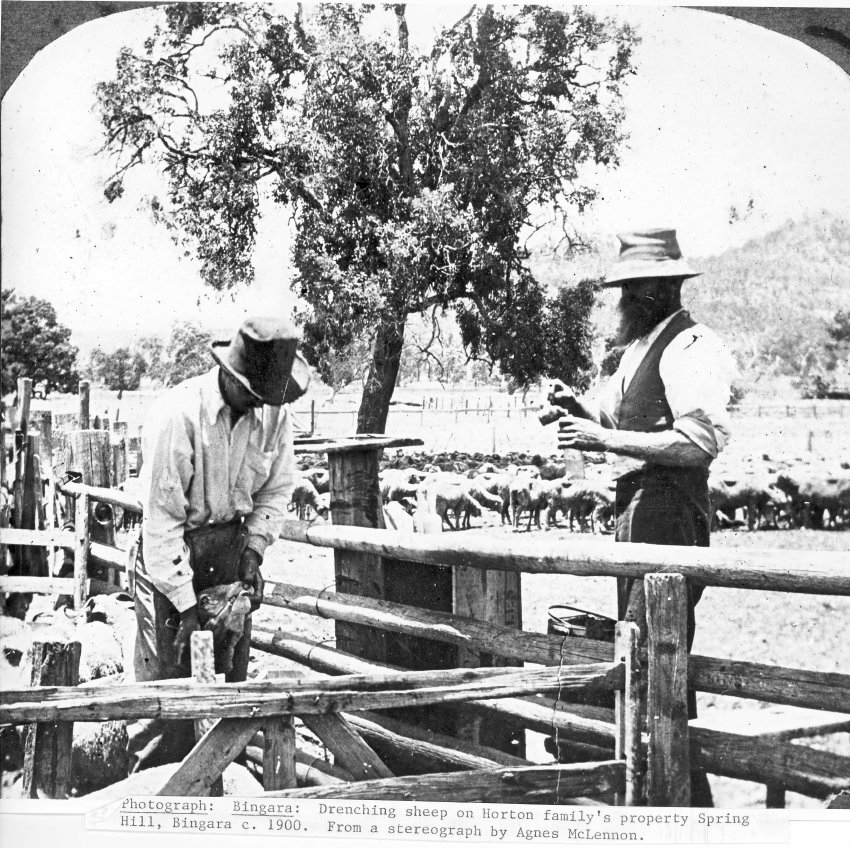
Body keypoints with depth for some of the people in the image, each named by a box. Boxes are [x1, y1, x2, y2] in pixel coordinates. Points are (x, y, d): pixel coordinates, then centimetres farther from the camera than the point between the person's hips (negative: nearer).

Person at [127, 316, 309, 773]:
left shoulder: (273, 411, -10)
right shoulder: (179, 414, -26)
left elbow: (277, 488, 5)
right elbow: (162, 516, -24)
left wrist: (254, 550, -9)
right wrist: (186, 605, -22)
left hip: (229, 539, 5)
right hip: (170, 546, -5)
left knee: (233, 666, 9)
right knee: (167, 674, -4)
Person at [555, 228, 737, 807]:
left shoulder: (689, 348, -12)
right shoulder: (641, 345, 18)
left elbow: (699, 441, -22)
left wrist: (606, 439, -19)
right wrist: (591, 413, 7)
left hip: (670, 515, -10)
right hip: (635, 512, 10)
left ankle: (689, 798, 0)